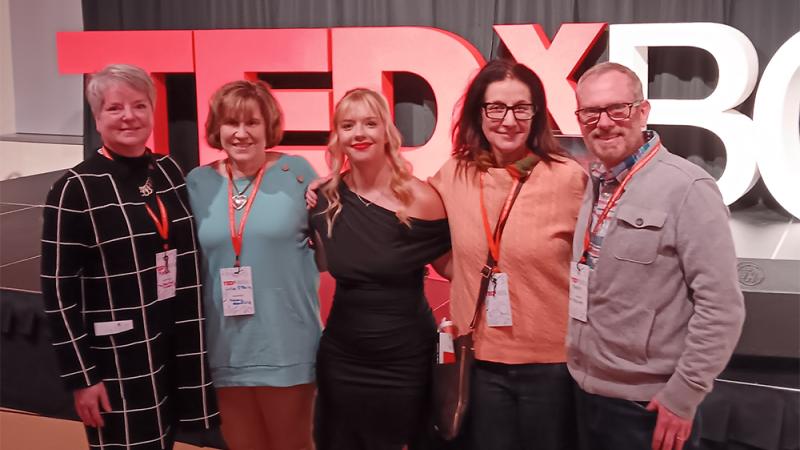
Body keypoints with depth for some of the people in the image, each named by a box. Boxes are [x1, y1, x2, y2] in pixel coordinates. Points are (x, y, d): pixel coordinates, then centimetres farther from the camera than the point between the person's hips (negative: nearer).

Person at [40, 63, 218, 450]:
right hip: (116, 355, -5)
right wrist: (81, 375, -12)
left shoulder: (168, 170, 5)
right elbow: (58, 289, -11)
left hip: (177, 345, 5)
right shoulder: (77, 189, -11)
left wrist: (195, 341, 10)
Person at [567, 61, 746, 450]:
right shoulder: (594, 185, 6)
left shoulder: (686, 188, -16)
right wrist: (580, 368, 10)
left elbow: (721, 307, -18)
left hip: (649, 406, -7)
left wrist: (683, 395, -17)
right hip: (588, 393, 7)